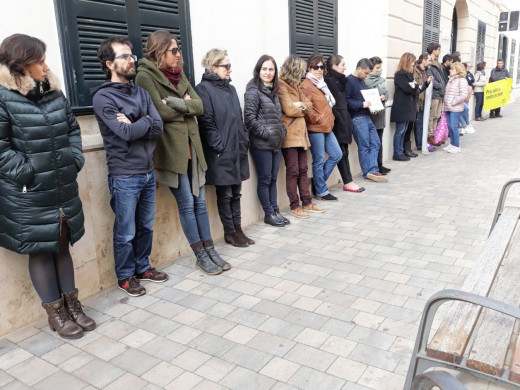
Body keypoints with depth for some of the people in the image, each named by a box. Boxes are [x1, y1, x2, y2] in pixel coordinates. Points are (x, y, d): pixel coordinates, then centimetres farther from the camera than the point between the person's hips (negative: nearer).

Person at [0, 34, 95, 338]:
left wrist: (75, 160, 2)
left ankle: (72, 304, 31)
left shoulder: (54, 93, 7)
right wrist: (28, 173, -17)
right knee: (41, 251, 8)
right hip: (29, 196, -6)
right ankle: (55, 313, 23)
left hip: (64, 190, 6)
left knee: (62, 246, 16)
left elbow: (73, 129, 14)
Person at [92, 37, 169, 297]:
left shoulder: (141, 93, 11)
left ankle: (142, 267, 34)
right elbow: (125, 133, -21)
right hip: (124, 176, -6)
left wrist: (134, 124, -15)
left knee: (146, 226, 17)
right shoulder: (103, 97, -9)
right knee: (126, 232, 5)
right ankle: (125, 276, 23)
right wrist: (146, 121, -5)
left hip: (148, 172, 6)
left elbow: (158, 128, -1)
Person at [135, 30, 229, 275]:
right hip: (170, 148, -6)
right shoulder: (145, 76, -6)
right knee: (187, 204, 1)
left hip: (191, 146, 7)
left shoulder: (179, 74, 16)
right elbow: (160, 112, -17)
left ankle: (210, 251, 19)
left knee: (200, 202, 10)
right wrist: (186, 105, -3)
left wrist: (179, 104, -12)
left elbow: (199, 105, 5)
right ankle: (201, 257, 13)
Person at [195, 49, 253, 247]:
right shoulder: (204, 89, -9)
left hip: (237, 149, 8)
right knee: (225, 194, 3)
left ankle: (237, 229, 23)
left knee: (236, 192, 13)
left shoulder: (230, 88, 16)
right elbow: (206, 122, -15)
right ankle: (230, 232, 15)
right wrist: (219, 147, -17)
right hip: (221, 152, -7)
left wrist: (245, 140, 10)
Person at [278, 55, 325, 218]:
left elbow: (309, 106, 13)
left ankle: (307, 203, 19)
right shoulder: (281, 86, -10)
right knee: (293, 171, -3)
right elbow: (289, 110, -17)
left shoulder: (294, 85, 18)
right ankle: (295, 207, 6)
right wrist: (303, 109, 1)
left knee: (303, 169, 11)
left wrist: (301, 105, -8)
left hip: (300, 132, 8)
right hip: (289, 134, -8)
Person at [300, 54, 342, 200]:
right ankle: (321, 191, 13)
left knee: (337, 155, 12)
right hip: (315, 128, -9)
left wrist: (330, 119, 16)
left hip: (327, 127, 9)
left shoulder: (321, 84, 17)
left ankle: (318, 181, 24)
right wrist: (320, 120, -13)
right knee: (319, 160, 0)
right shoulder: (306, 86, -12)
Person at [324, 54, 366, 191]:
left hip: (343, 119, 9)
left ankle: (348, 181, 11)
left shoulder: (338, 80, 17)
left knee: (343, 151, 8)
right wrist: (338, 118, -17)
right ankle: (348, 182, 2)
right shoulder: (329, 80, -11)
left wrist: (346, 119, 12)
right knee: (342, 152, -3)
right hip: (337, 120, -9)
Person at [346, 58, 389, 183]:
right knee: (364, 146, -3)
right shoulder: (349, 80, -9)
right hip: (357, 118, -10)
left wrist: (371, 104, 10)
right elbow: (346, 100, -18)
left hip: (366, 116, 10)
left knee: (375, 143, 6)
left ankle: (372, 171, 5)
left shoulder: (361, 81, 19)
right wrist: (362, 104, -20)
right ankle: (369, 172, 5)